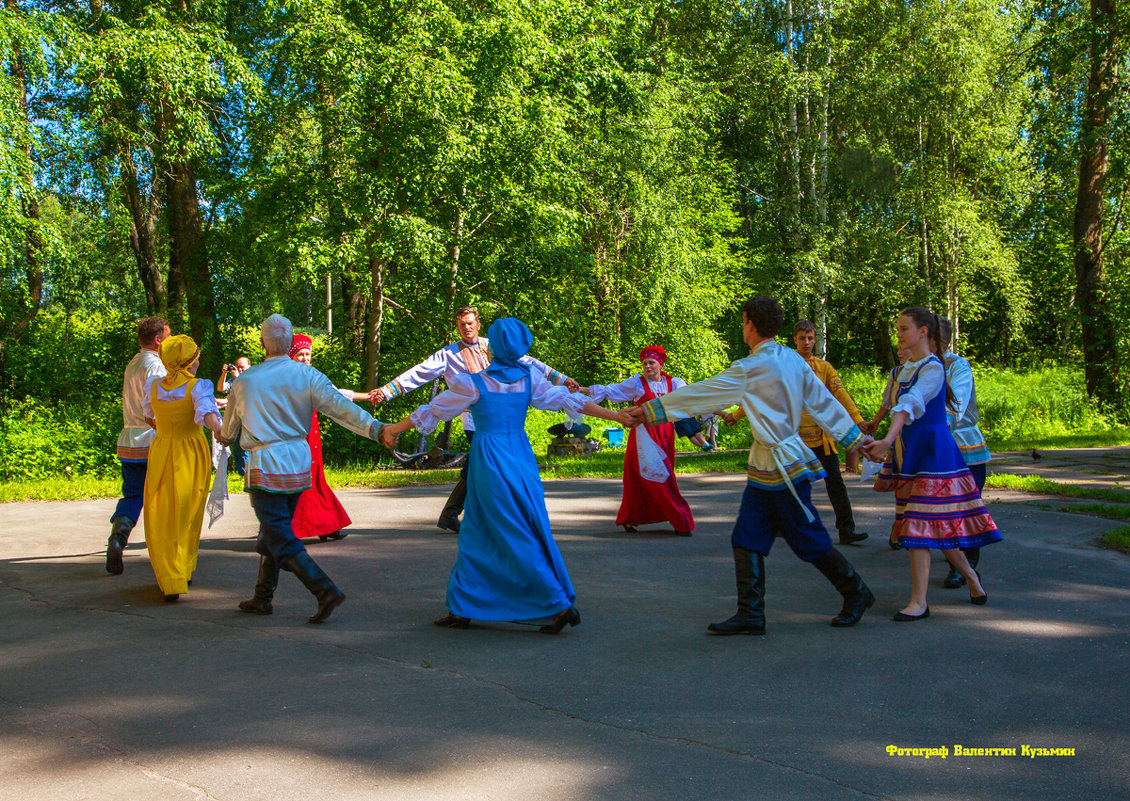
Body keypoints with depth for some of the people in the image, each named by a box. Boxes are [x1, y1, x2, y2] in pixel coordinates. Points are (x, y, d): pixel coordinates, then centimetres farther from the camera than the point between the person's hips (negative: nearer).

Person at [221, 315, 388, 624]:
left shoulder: (245, 381, -1)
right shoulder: (307, 375, -1)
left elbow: (230, 420, 16)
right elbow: (339, 407, -12)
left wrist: (225, 437, 38)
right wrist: (376, 428, -15)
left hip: (265, 465, -4)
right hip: (298, 463, 4)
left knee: (281, 540, -4)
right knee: (273, 530, 18)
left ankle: (326, 590, -17)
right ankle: (262, 598, 26)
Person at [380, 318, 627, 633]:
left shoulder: (473, 383, -8)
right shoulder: (528, 377, 1)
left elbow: (431, 412, 2)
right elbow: (569, 400, 3)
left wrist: (395, 428, 17)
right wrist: (616, 416, 10)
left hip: (490, 464, -5)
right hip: (522, 461, 5)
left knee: (519, 539, 1)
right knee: (476, 534, 13)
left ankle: (560, 604, 1)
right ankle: (461, 609, 17)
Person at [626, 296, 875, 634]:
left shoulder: (751, 369, -19)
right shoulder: (793, 360, 6)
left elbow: (701, 394, -15)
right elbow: (824, 403, 9)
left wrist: (650, 410, -9)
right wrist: (855, 439, 17)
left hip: (784, 466, -9)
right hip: (766, 466, 9)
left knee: (809, 540, 5)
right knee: (747, 539, 7)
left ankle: (856, 593, 24)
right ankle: (751, 614, 11)